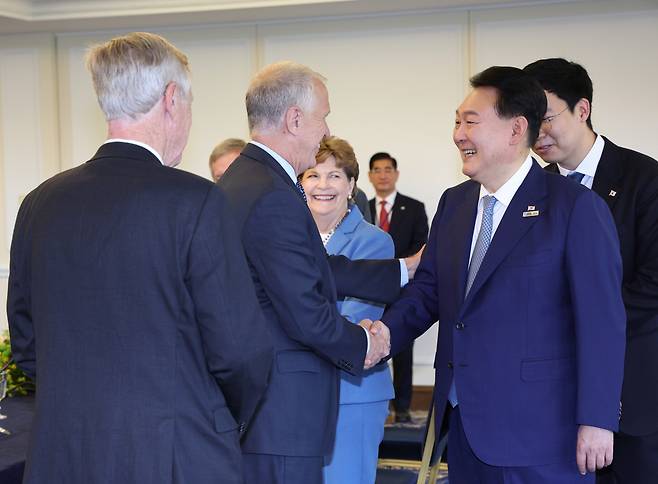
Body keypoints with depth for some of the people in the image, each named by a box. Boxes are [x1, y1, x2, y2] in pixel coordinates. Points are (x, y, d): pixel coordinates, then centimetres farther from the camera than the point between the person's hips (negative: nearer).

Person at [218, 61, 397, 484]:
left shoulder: (241, 179, 11)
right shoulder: (275, 197, -21)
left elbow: (317, 269, 15)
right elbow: (308, 315, -21)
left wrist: (405, 269, 19)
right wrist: (363, 345, -2)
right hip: (280, 414, -10)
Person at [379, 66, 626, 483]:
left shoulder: (576, 207, -10)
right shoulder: (454, 203, 10)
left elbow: (602, 321, -12)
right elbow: (427, 289, 11)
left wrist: (597, 420, -15)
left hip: (539, 429, -6)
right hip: (465, 423, 6)